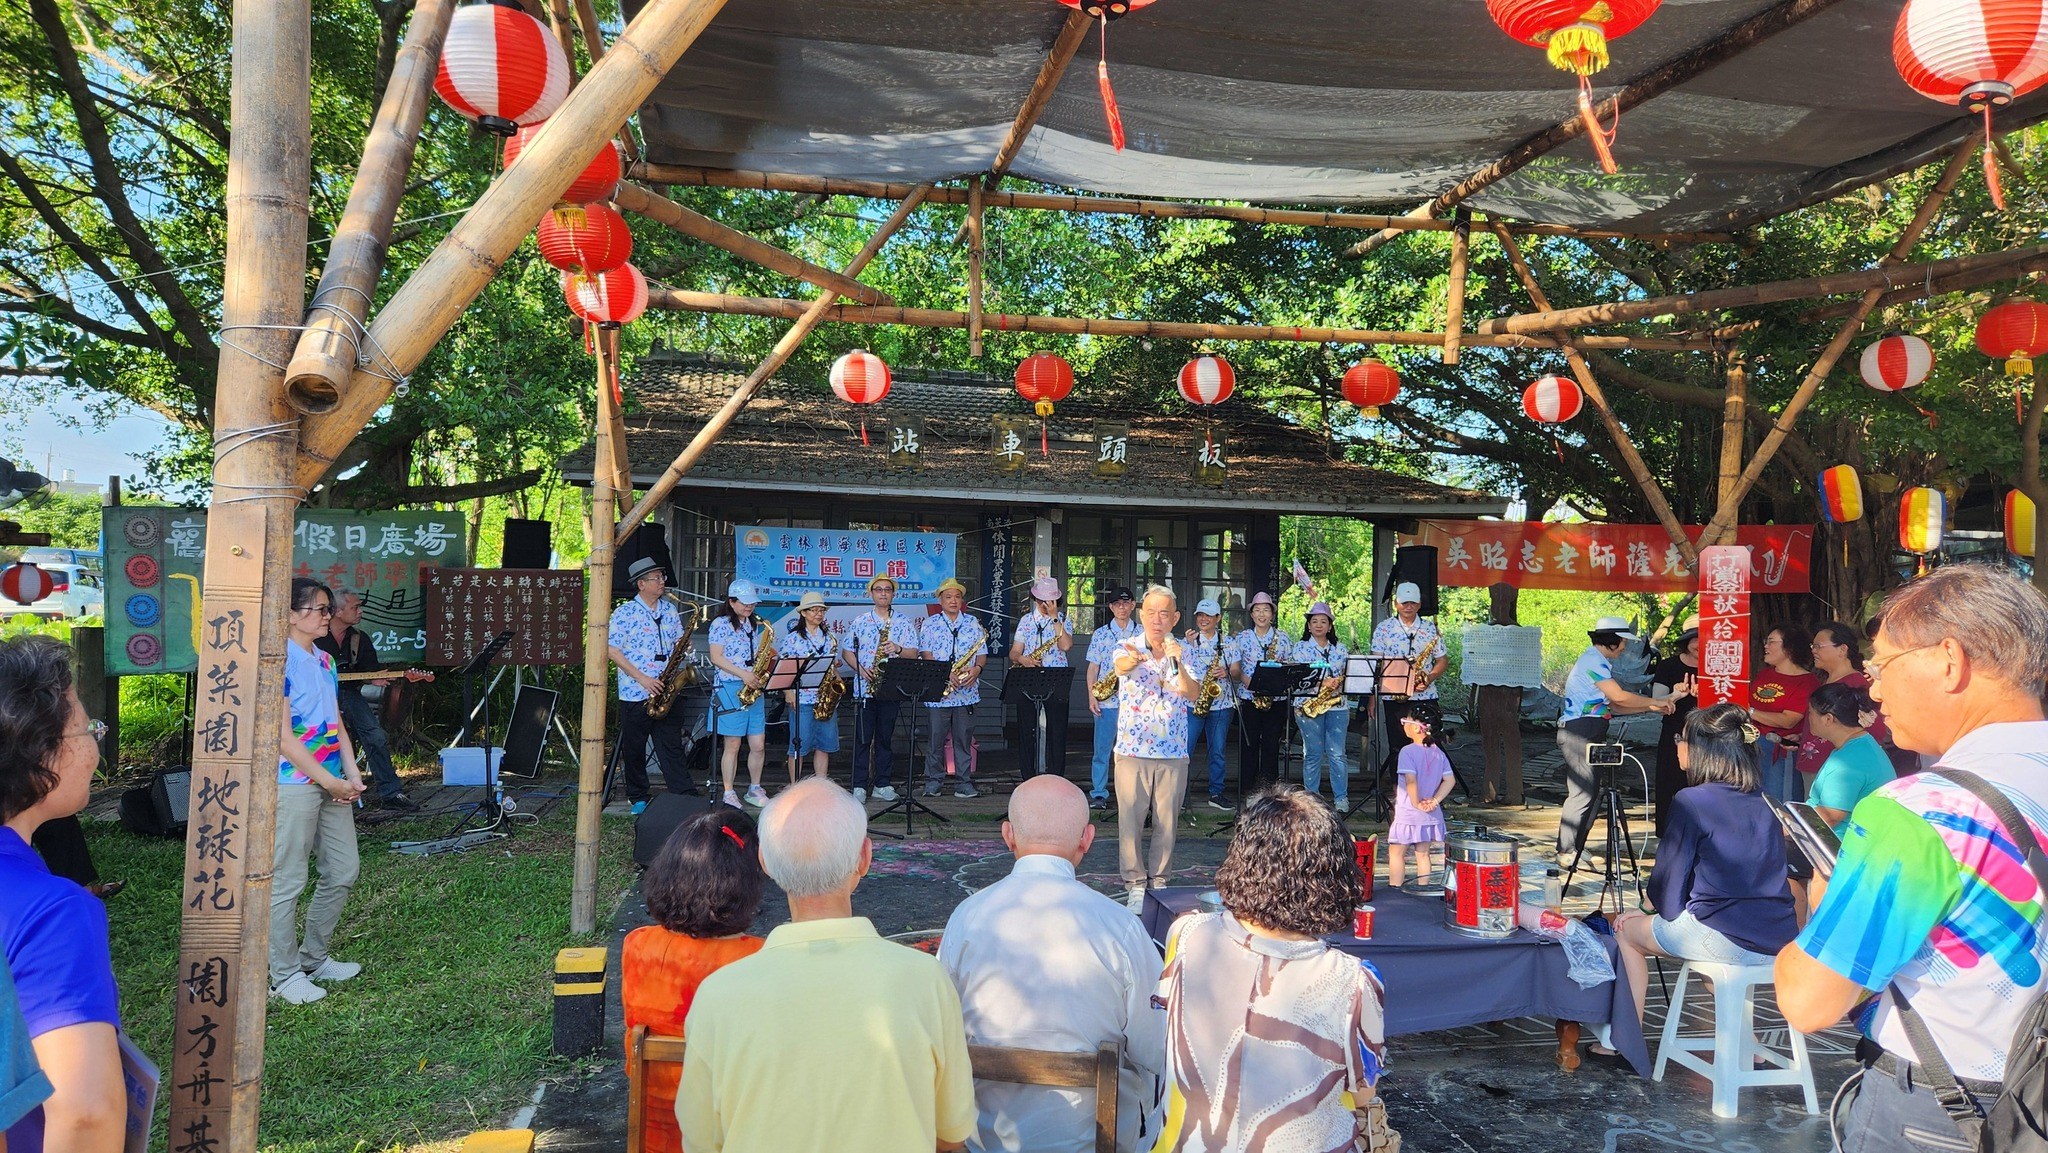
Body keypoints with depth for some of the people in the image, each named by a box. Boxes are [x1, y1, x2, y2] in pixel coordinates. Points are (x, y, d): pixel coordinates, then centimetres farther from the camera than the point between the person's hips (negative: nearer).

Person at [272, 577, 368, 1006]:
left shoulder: (324, 660, 13)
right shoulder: (279, 662, -12)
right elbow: (283, 736, -16)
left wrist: (352, 773, 3)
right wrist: (329, 781, -15)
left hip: (332, 783, 9)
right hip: (295, 783, -9)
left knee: (343, 872, 13)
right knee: (288, 881, 1)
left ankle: (314, 959, 28)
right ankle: (285, 976, 12)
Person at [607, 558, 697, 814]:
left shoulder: (670, 610, 10)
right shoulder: (625, 613, -6)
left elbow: (678, 641, 21)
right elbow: (612, 650, -10)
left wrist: (682, 647, -5)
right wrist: (642, 678, -15)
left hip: (665, 691, 4)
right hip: (634, 694, -4)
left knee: (672, 746, 2)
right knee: (634, 749, 7)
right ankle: (638, 798, 20)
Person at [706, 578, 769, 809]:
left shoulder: (753, 625, 17)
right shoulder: (721, 624, -3)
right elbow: (716, 658, -9)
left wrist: (765, 649, -1)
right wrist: (743, 674, -17)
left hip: (753, 688, 6)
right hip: (730, 688, -6)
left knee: (758, 745, 4)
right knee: (733, 744, -3)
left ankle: (755, 790, 19)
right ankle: (729, 794, 5)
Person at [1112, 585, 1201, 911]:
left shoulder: (1183, 652, 4)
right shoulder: (1128, 649, -3)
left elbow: (1192, 693, -12)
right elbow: (1120, 665, -28)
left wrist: (1177, 663, -31)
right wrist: (1132, 661, -53)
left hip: (1173, 752, 2)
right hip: (1133, 750, -2)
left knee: (1167, 822, 8)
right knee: (1131, 819, -2)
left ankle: (1158, 880, 22)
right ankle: (1135, 884, 9)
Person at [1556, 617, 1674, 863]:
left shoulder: (1598, 662, 22)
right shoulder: (1593, 661, -11)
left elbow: (1613, 706, 20)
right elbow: (1619, 696, -17)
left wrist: (1651, 707, 13)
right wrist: (1655, 702, -6)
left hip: (1588, 734, 11)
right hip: (1579, 733, -11)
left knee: (1588, 793, 10)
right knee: (1582, 794, -10)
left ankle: (1575, 848, 14)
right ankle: (1567, 852, -7)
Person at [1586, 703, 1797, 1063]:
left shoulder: (1691, 801, -11)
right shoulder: (1764, 803, 10)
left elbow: (1669, 883, -8)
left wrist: (1649, 908, 15)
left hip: (1726, 941, -7)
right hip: (1779, 945, 7)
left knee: (1628, 929, 17)